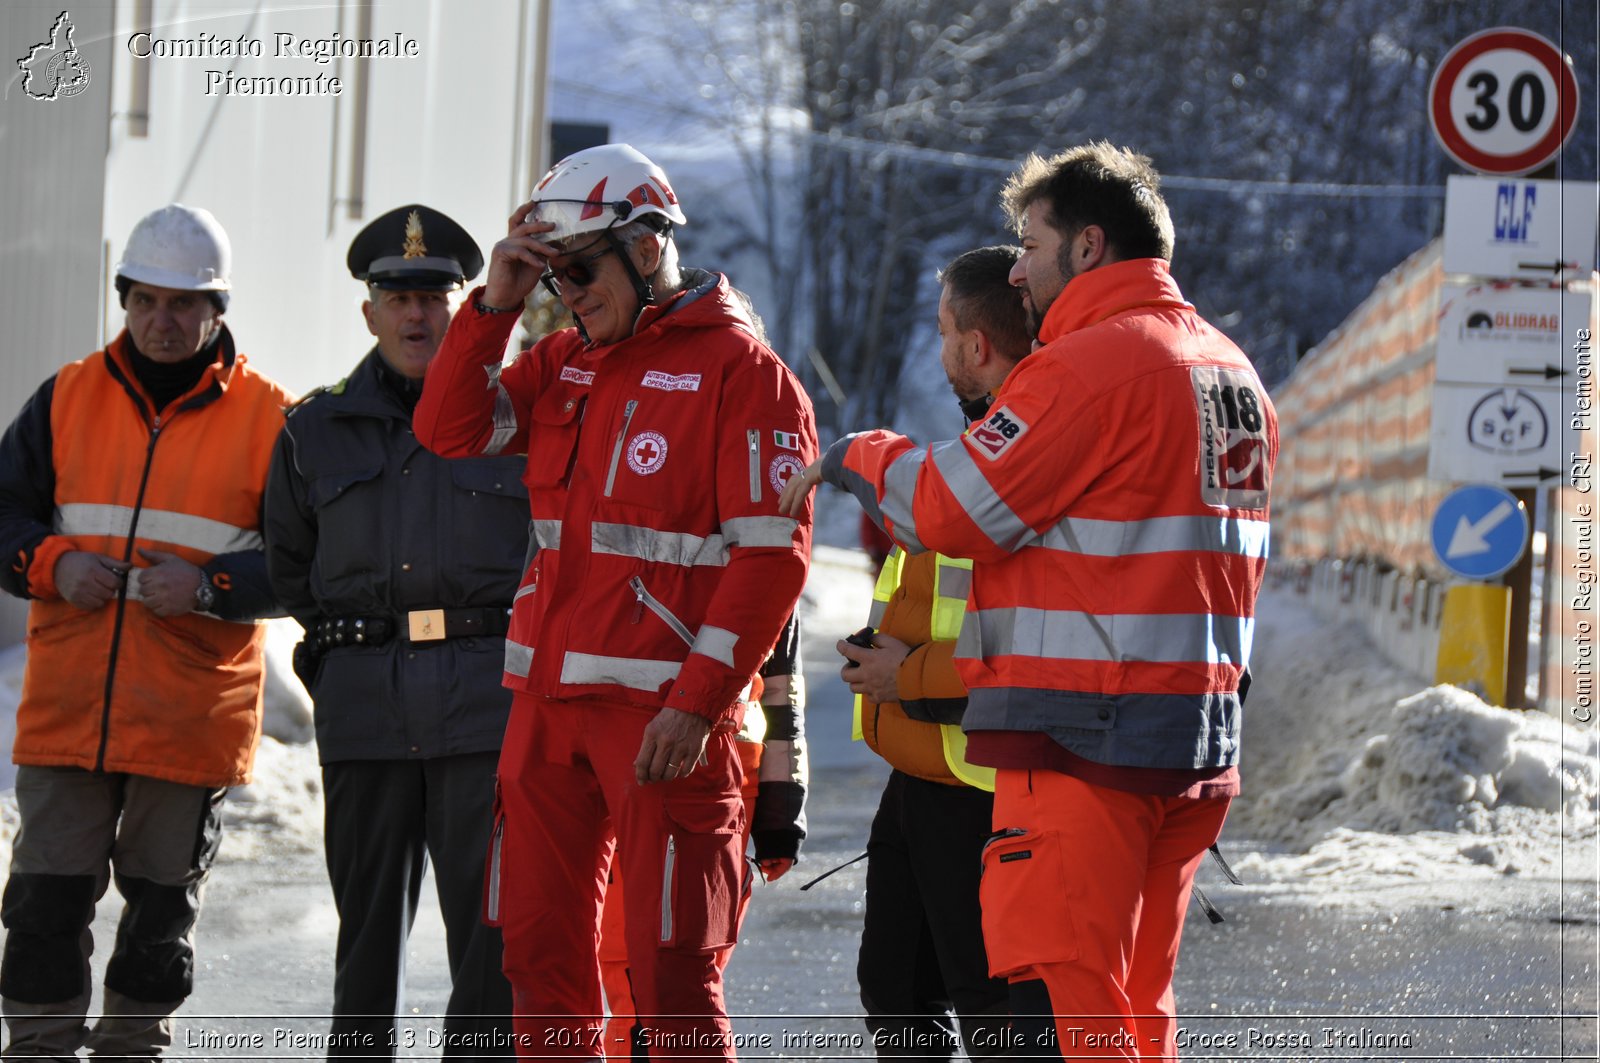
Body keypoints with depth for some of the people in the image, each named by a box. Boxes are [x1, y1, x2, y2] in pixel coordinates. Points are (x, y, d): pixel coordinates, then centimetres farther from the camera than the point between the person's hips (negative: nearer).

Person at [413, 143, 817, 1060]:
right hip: (549, 701, 7)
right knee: (540, 952, 11)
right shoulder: (565, 363, 15)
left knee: (671, 968, -6)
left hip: (662, 712, -7)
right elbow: (451, 429, 10)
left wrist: (697, 703, -17)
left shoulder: (740, 369, -7)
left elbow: (772, 555, -12)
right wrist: (497, 301, 1)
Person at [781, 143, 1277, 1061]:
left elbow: (955, 509, -12)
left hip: (1083, 737, -9)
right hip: (1200, 743, 9)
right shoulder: (1234, 374, 17)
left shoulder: (1088, 364, -12)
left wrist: (859, 459, 7)